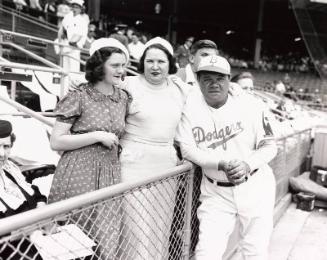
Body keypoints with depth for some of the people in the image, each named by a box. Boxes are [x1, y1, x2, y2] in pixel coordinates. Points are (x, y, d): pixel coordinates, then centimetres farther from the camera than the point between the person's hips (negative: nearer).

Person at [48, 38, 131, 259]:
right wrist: (97, 136, -14)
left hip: (110, 174, 5)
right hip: (79, 174, -4)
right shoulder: (79, 97, -7)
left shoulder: (124, 97, 9)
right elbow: (56, 142, -10)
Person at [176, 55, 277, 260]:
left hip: (255, 186, 0)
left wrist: (247, 165, -24)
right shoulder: (191, 105, -8)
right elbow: (188, 149, -11)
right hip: (216, 191, 0)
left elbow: (269, 146, -4)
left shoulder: (249, 107, -9)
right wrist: (222, 164, -24)